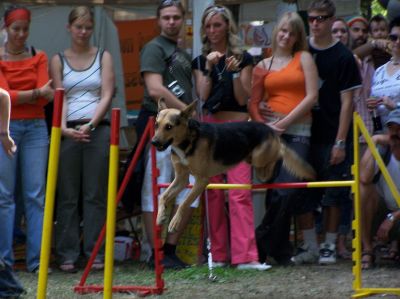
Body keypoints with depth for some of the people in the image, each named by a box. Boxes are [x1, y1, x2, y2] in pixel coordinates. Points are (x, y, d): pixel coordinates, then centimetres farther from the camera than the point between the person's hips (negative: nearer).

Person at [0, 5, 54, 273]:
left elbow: (44, 96, -2)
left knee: (36, 194, -1)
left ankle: (37, 258, -1)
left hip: (35, 127, 3)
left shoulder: (39, 58, 9)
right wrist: (35, 93, -22)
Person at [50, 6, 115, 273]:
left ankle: (95, 252, 3)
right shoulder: (59, 60, 10)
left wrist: (91, 124, -14)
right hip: (68, 131, 0)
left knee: (96, 194, 0)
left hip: (98, 129, 0)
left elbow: (107, 95, 0)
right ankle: (67, 254, 2)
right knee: (68, 195, 0)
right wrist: (63, 127, -16)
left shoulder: (103, 57, 9)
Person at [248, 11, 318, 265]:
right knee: (276, 192, -3)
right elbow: (253, 103, 14)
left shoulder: (304, 58, 9)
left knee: (287, 191, -15)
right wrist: (261, 124, -7)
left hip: (298, 131, -2)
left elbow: (312, 96, -1)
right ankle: (281, 250, 7)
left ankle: (264, 243, -3)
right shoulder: (264, 65, 16)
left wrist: (284, 122, -7)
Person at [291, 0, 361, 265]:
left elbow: (347, 102, -5)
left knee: (333, 196, 1)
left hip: (332, 136, -3)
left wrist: (340, 142, -10)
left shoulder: (343, 57, -3)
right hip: (304, 134, 4)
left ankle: (329, 246, 10)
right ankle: (310, 246, 11)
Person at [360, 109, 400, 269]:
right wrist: (374, 142, -26)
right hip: (382, 212, 0)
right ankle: (367, 251, -21)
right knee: (364, 188, -28)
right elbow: (364, 178, -31)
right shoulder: (382, 151, -11)